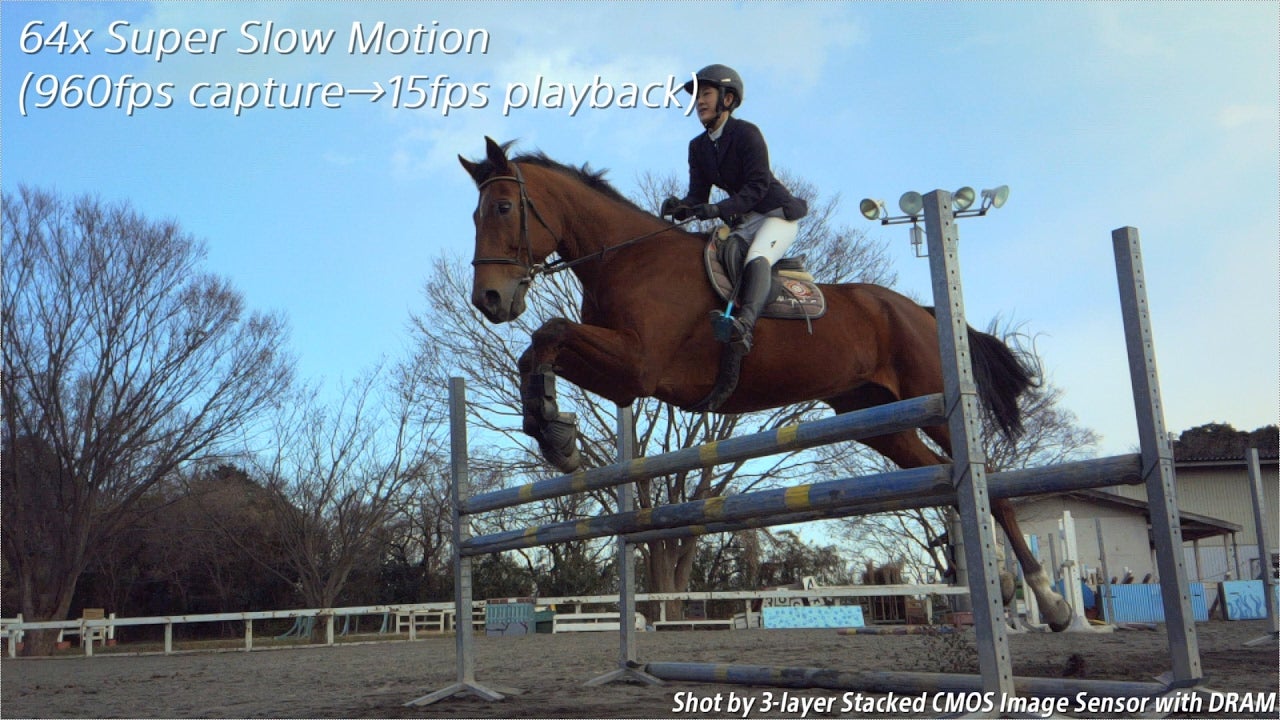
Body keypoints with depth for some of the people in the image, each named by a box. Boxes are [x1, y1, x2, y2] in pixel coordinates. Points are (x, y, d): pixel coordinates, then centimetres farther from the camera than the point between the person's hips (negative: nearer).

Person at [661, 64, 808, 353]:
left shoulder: (747, 133, -13)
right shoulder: (698, 147, 7)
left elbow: (758, 186, -21)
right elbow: (698, 195, 2)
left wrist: (719, 209, -34)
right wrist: (680, 207, -22)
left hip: (777, 213, -9)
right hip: (743, 222, 9)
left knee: (757, 258, -34)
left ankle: (745, 323, -55)